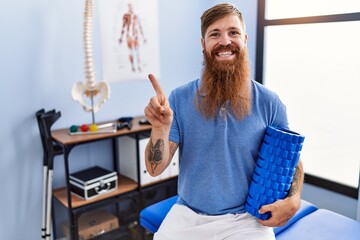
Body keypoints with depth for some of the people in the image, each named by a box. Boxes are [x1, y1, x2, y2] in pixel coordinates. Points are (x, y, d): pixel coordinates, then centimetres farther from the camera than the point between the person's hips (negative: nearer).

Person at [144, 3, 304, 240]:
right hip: (187, 215, 1)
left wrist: (293, 200, -14)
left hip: (246, 218, 0)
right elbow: (155, 169, -7)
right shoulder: (179, 98, -5)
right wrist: (161, 129, -26)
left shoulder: (269, 102, -6)